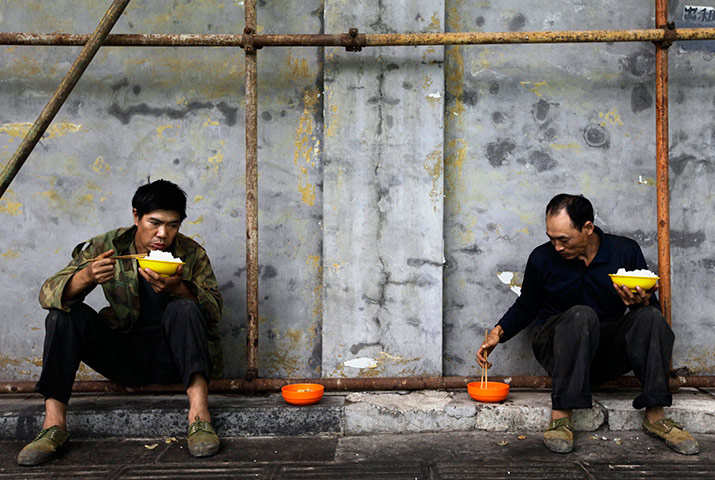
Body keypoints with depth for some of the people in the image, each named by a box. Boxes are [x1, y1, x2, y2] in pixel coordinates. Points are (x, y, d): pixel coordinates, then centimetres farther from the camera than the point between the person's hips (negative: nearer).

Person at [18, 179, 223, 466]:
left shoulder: (192, 254, -3)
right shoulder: (107, 247, -3)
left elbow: (214, 310, -11)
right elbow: (48, 293, -9)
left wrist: (179, 288, -33)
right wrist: (85, 277, -33)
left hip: (171, 356, -1)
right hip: (122, 354, 1)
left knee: (185, 309, -29)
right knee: (65, 313, -19)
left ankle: (199, 416, -39)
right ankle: (54, 424, -24)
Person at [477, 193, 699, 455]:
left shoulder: (626, 251, -1)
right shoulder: (542, 258, -3)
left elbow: (653, 308, 3)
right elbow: (526, 307, 12)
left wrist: (642, 303, -20)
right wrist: (499, 332, -4)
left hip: (608, 351, 2)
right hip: (558, 349, -2)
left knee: (650, 316, -26)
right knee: (581, 315, -35)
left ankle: (655, 416, -22)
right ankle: (560, 417, -36)